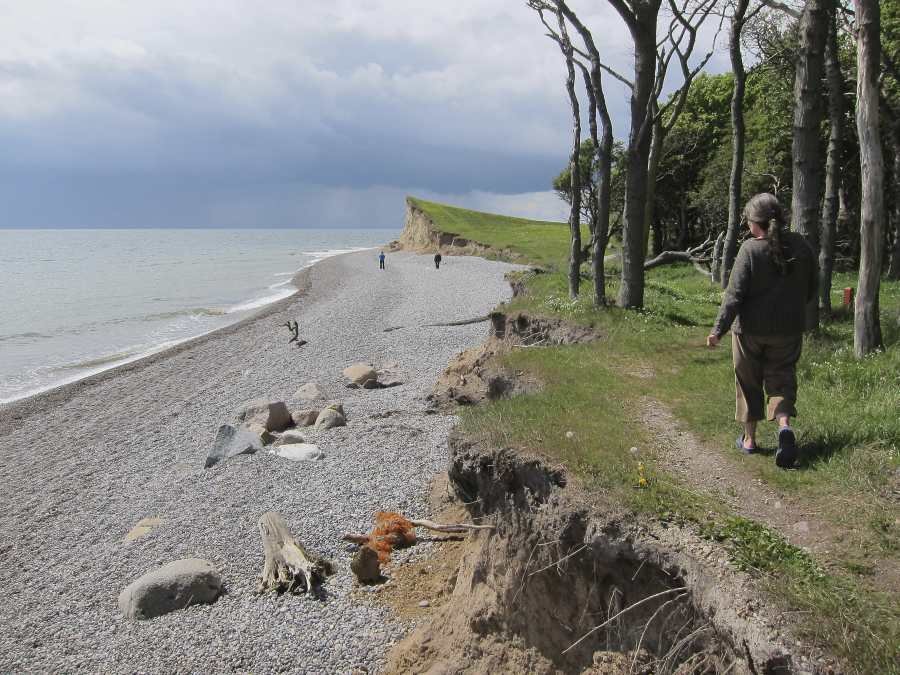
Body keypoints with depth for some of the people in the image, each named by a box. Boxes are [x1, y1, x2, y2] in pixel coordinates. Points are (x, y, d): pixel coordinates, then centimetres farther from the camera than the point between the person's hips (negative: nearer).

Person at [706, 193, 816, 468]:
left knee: (749, 381, 11)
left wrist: (719, 329, -16)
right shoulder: (800, 246, -1)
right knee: (781, 378, 13)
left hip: (751, 328, -3)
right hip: (789, 329, 3)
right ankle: (784, 425, -12)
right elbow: (811, 288, 9)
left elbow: (734, 294, -19)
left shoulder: (750, 249, -15)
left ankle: (749, 438, 21)